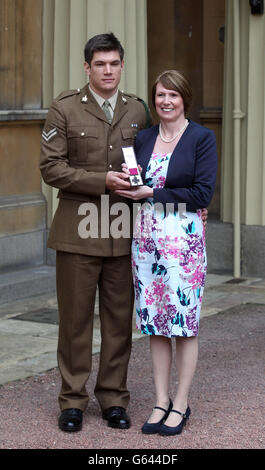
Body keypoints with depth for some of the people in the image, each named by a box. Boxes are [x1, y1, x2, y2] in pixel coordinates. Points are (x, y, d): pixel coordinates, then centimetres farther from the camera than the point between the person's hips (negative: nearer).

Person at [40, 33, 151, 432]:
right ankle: (73, 401, 14)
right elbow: (51, 168, -7)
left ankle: (113, 399, 19)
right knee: (75, 319, 2)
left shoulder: (138, 110, 9)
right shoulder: (64, 110, -1)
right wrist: (102, 181, -16)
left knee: (119, 319, 7)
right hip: (78, 230, -2)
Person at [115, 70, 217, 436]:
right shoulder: (142, 138, 11)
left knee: (184, 322, 0)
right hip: (146, 235, 5)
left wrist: (151, 194, -12)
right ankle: (161, 401, 17)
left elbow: (203, 193, -11)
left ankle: (181, 405, 11)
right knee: (154, 322, 8)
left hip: (183, 237, -5)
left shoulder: (202, 137, -3)